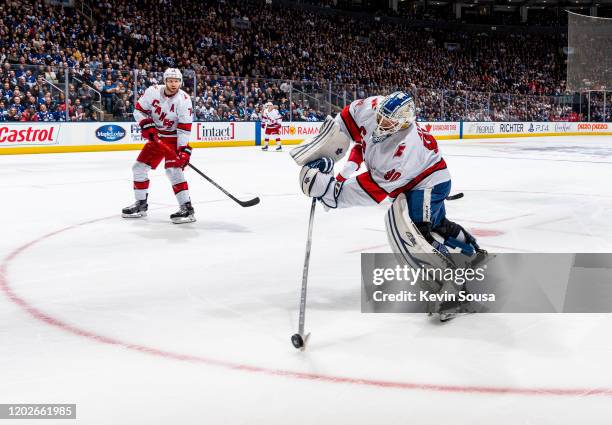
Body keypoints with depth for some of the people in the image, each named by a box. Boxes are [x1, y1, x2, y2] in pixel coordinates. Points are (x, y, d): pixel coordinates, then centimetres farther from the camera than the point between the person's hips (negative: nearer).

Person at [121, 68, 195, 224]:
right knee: (139, 167, 7)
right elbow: (139, 110, 1)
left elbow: (184, 128, -21)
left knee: (172, 169, -24)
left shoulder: (184, 100, -19)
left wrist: (184, 149, -27)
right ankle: (141, 204, 24)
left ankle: (187, 208, -22)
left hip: (174, 138, -5)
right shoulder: (152, 91, -9)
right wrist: (146, 125, -16)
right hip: (155, 136, 6)